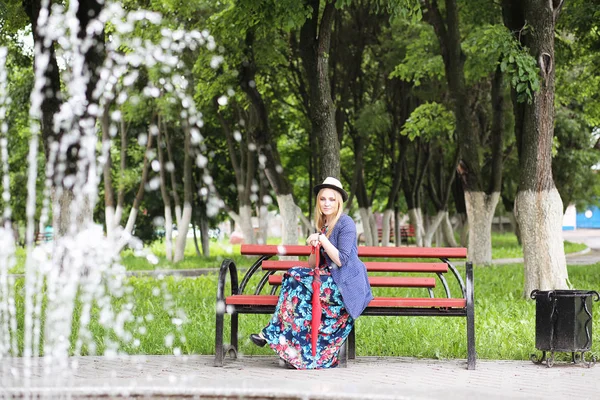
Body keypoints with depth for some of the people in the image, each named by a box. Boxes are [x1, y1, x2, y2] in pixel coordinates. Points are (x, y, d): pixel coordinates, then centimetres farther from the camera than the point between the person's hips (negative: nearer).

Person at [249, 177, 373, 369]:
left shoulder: (346, 223, -8)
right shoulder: (324, 225, 17)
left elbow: (341, 260, -16)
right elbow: (312, 265, 13)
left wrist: (323, 240, -15)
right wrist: (315, 248, -7)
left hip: (346, 286, -8)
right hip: (333, 281, 8)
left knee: (295, 277, -19)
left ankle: (272, 333, -14)